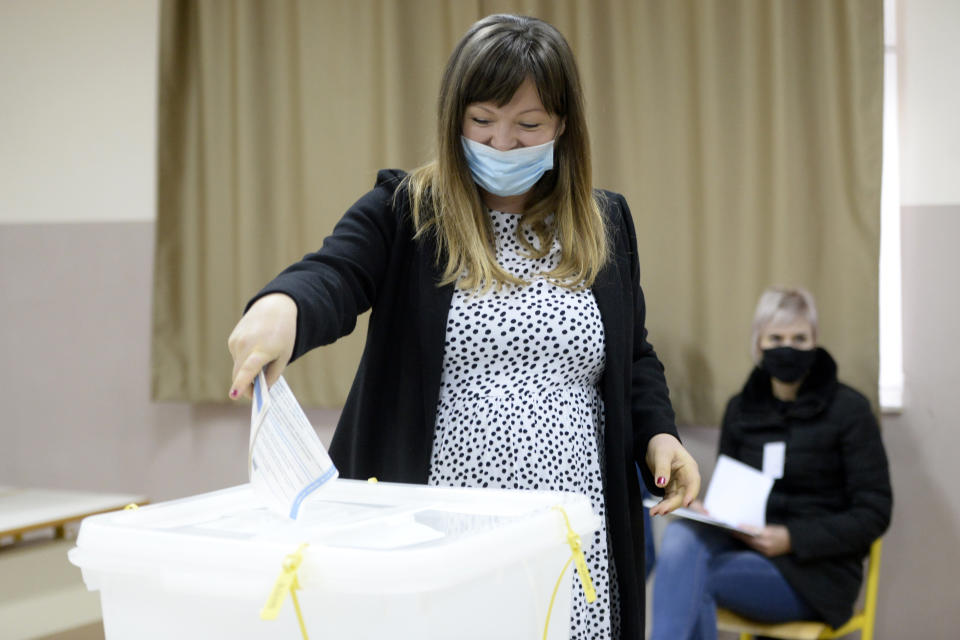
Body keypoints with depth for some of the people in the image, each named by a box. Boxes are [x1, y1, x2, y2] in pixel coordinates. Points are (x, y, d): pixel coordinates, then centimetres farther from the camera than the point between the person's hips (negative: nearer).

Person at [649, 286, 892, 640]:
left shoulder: (848, 409, -3)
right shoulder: (740, 408, 12)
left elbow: (874, 512, -5)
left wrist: (793, 538, -17)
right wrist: (706, 511, -6)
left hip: (817, 573, -4)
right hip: (745, 547, 4)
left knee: (685, 581, -29)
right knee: (682, 532, -30)